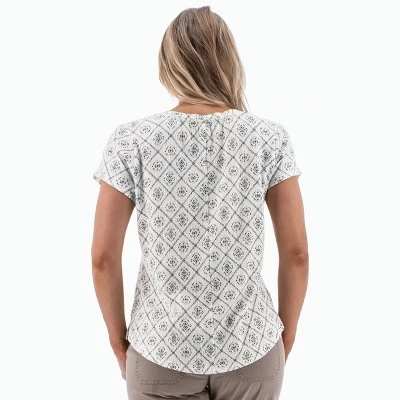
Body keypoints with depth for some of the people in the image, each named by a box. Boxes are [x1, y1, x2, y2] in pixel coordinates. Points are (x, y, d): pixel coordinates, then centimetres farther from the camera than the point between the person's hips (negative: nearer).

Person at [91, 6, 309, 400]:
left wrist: (118, 336, 5)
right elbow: (297, 252, -7)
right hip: (251, 347, 1)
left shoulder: (130, 141, -12)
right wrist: (287, 333, 7)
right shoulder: (270, 138, -10)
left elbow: (103, 257, -9)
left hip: (161, 351, 0)